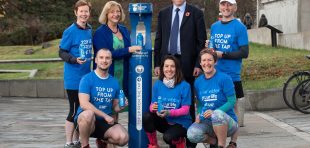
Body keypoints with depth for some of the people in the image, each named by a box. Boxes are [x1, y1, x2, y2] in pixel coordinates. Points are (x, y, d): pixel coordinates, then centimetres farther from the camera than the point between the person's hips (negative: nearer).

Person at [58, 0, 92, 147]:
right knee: (74, 111, -2)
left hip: (86, 77, 6)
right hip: (73, 79, -6)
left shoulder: (89, 30, 7)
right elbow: (62, 53, -10)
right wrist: (75, 59, -27)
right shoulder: (70, 31, -11)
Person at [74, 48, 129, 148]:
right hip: (85, 120, -4)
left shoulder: (114, 82, 6)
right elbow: (84, 104, -21)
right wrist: (105, 115, -23)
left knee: (123, 138, -21)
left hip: (105, 122, 4)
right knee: (89, 114, -40)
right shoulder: (87, 79, -10)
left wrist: (121, 106, -11)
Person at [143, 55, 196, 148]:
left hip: (180, 123, -4)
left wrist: (169, 112, -30)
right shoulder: (157, 84, -1)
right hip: (164, 121, 4)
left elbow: (185, 109, -14)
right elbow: (153, 105, 1)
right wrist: (153, 108, -24)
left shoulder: (184, 86, -13)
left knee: (168, 137, -32)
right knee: (146, 117, -23)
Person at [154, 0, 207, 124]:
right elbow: (158, 40, 12)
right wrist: (157, 63, 5)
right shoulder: (163, 13, 12)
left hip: (187, 62, -3)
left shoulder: (196, 13, 2)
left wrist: (198, 64, -7)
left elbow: (202, 41, 0)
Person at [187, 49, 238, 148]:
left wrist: (214, 112, -24)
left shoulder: (224, 78, -9)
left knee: (218, 114, -39)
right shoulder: (198, 81, 6)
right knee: (191, 134, -28)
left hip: (227, 122, -4)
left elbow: (232, 101, -11)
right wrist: (199, 115, -8)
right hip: (207, 122, 4)